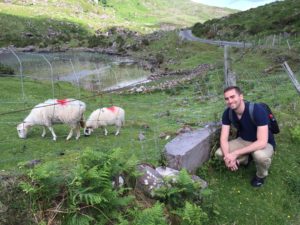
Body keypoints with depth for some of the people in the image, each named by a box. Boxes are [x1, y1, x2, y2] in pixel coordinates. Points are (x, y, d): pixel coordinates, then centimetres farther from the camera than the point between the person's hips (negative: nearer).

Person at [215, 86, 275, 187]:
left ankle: (261, 175, -2)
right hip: (243, 141, 5)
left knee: (260, 156, -40)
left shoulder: (257, 110, -32)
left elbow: (262, 142, -36)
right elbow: (223, 138, -14)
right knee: (219, 153, -16)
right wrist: (227, 156, -35)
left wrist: (235, 154, -38)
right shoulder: (227, 113, -15)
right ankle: (245, 159, 15)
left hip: (264, 144, -5)